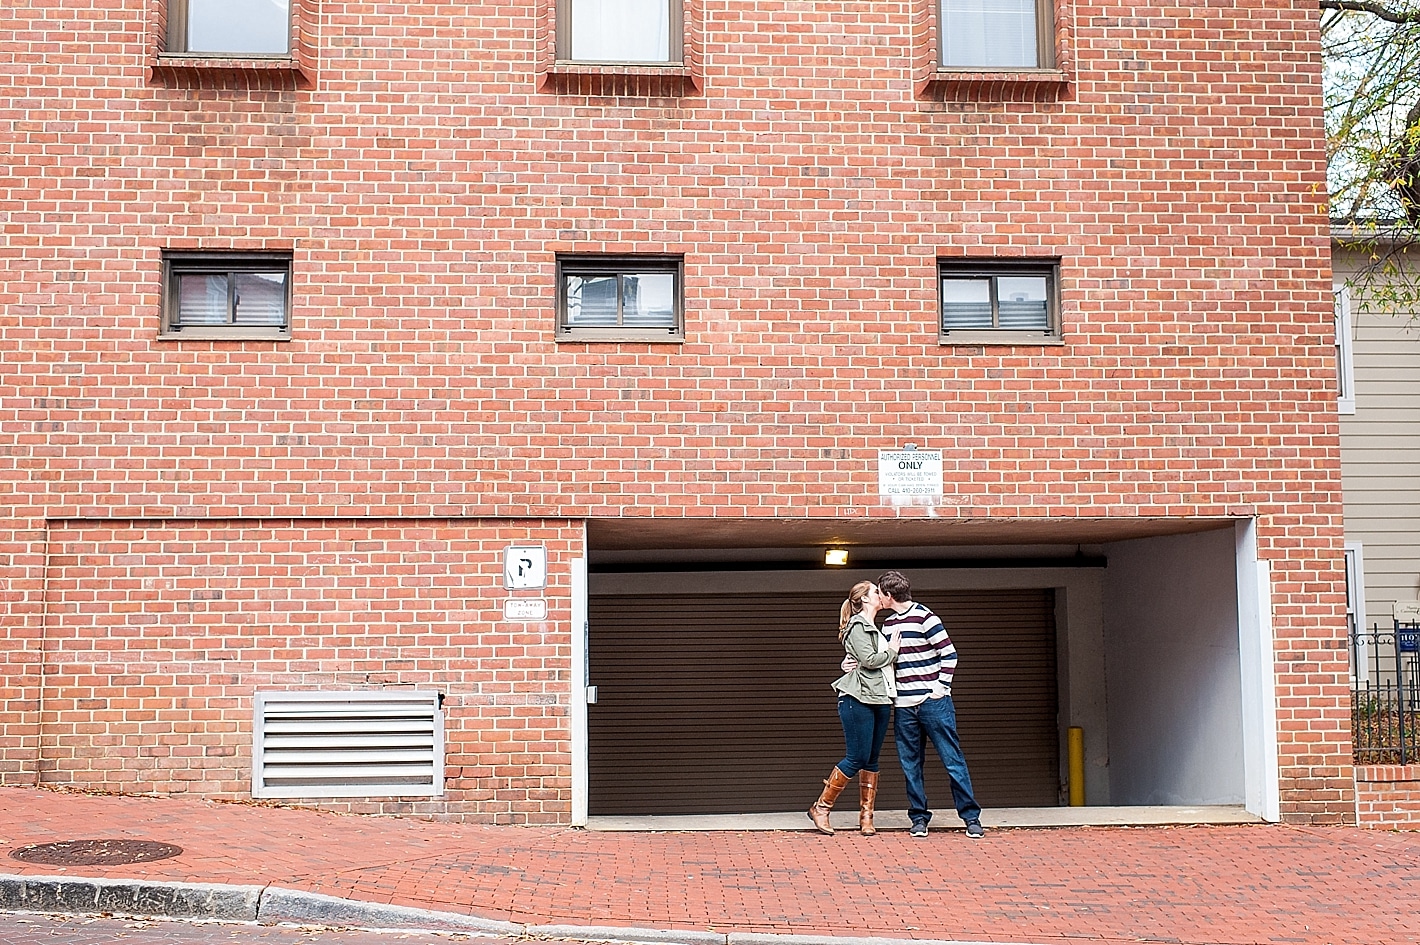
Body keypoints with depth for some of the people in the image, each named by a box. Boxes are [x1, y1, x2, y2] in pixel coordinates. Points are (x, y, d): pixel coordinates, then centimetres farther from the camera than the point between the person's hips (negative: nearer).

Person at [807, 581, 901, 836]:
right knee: (857, 758, -8)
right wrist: (892, 651, -4)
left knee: (872, 759, 8)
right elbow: (869, 660, -16)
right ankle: (820, 808, 1)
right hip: (859, 699, -9)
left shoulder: (876, 629, 22)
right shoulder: (857, 625, -6)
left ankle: (866, 816, 12)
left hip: (880, 700, 9)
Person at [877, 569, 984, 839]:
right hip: (904, 706, 6)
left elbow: (949, 655, -9)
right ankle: (919, 817, 13)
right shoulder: (888, 624, 13)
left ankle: (971, 816, 3)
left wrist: (941, 687, -12)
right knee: (910, 765, 6)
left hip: (933, 703, -6)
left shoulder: (924, 617, -8)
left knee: (953, 760, -2)